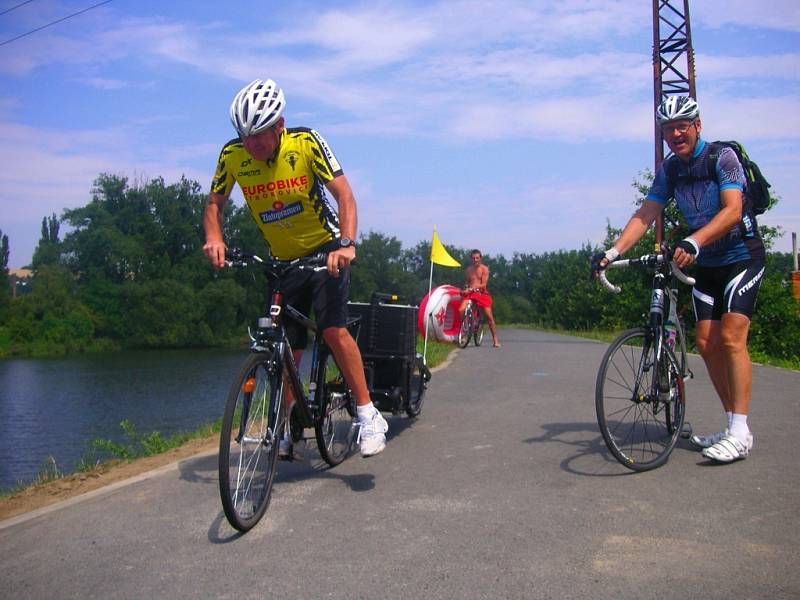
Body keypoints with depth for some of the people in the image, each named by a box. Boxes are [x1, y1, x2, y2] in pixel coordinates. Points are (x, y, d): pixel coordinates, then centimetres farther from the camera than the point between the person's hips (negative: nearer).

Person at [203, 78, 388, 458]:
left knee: (334, 330, -20)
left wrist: (347, 243, -37)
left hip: (325, 250, -3)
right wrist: (214, 239, -20)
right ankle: (287, 429, 19)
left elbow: (343, 194, -21)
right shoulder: (233, 156, -11)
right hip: (282, 261, 3)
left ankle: (369, 415, -8)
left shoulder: (305, 143, -19)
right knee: (287, 349, 5)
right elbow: (214, 204, 0)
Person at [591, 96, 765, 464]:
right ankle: (733, 423, 11)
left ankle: (740, 433, -14)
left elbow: (732, 210, -29)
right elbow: (645, 215, -6)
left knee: (731, 337, -17)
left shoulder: (722, 157, -16)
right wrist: (613, 251, -21)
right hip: (706, 265, 6)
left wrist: (693, 243, -45)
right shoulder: (670, 170, 2)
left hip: (742, 257, -6)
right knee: (706, 343, 1)